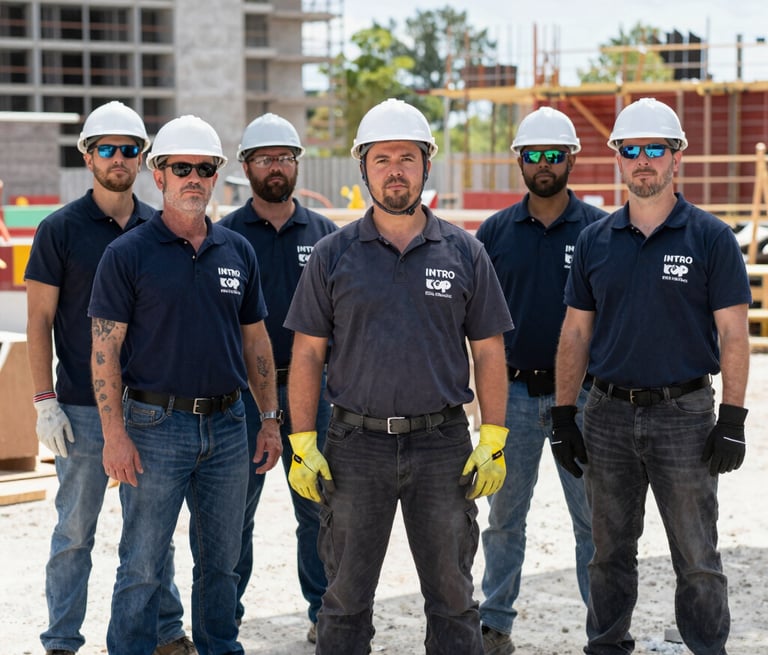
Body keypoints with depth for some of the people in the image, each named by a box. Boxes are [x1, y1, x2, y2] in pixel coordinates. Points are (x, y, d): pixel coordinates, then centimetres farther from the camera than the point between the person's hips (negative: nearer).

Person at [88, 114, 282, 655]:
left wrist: (271, 419, 10)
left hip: (227, 425, 4)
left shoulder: (238, 251, 8)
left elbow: (256, 341, 15)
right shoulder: (127, 255, -5)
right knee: (143, 565, 1)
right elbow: (105, 350, -7)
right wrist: (115, 434, -14)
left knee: (221, 560, 13)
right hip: (156, 426, -4)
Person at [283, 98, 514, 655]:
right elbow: (307, 353, 3)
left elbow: (489, 352, 5)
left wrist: (493, 443, -3)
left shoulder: (464, 253, 4)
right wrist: (303, 445, -4)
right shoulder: (334, 255, 3)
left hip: (443, 443, 0)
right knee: (346, 599, 8)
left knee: (452, 597, 8)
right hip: (356, 444, 0)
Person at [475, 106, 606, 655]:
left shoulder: (599, 230, 0)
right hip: (514, 390, 2)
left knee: (594, 517, 3)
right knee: (504, 516, 10)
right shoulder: (496, 231, 5)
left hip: (581, 391, -2)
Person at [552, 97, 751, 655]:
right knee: (611, 552, 13)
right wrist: (564, 415, 4)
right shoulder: (596, 241, 7)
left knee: (697, 558, 1)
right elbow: (576, 333, 9)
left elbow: (733, 335, -5)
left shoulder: (711, 238, -3)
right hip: (609, 415, 4)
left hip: (684, 414, -3)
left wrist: (733, 419, -11)